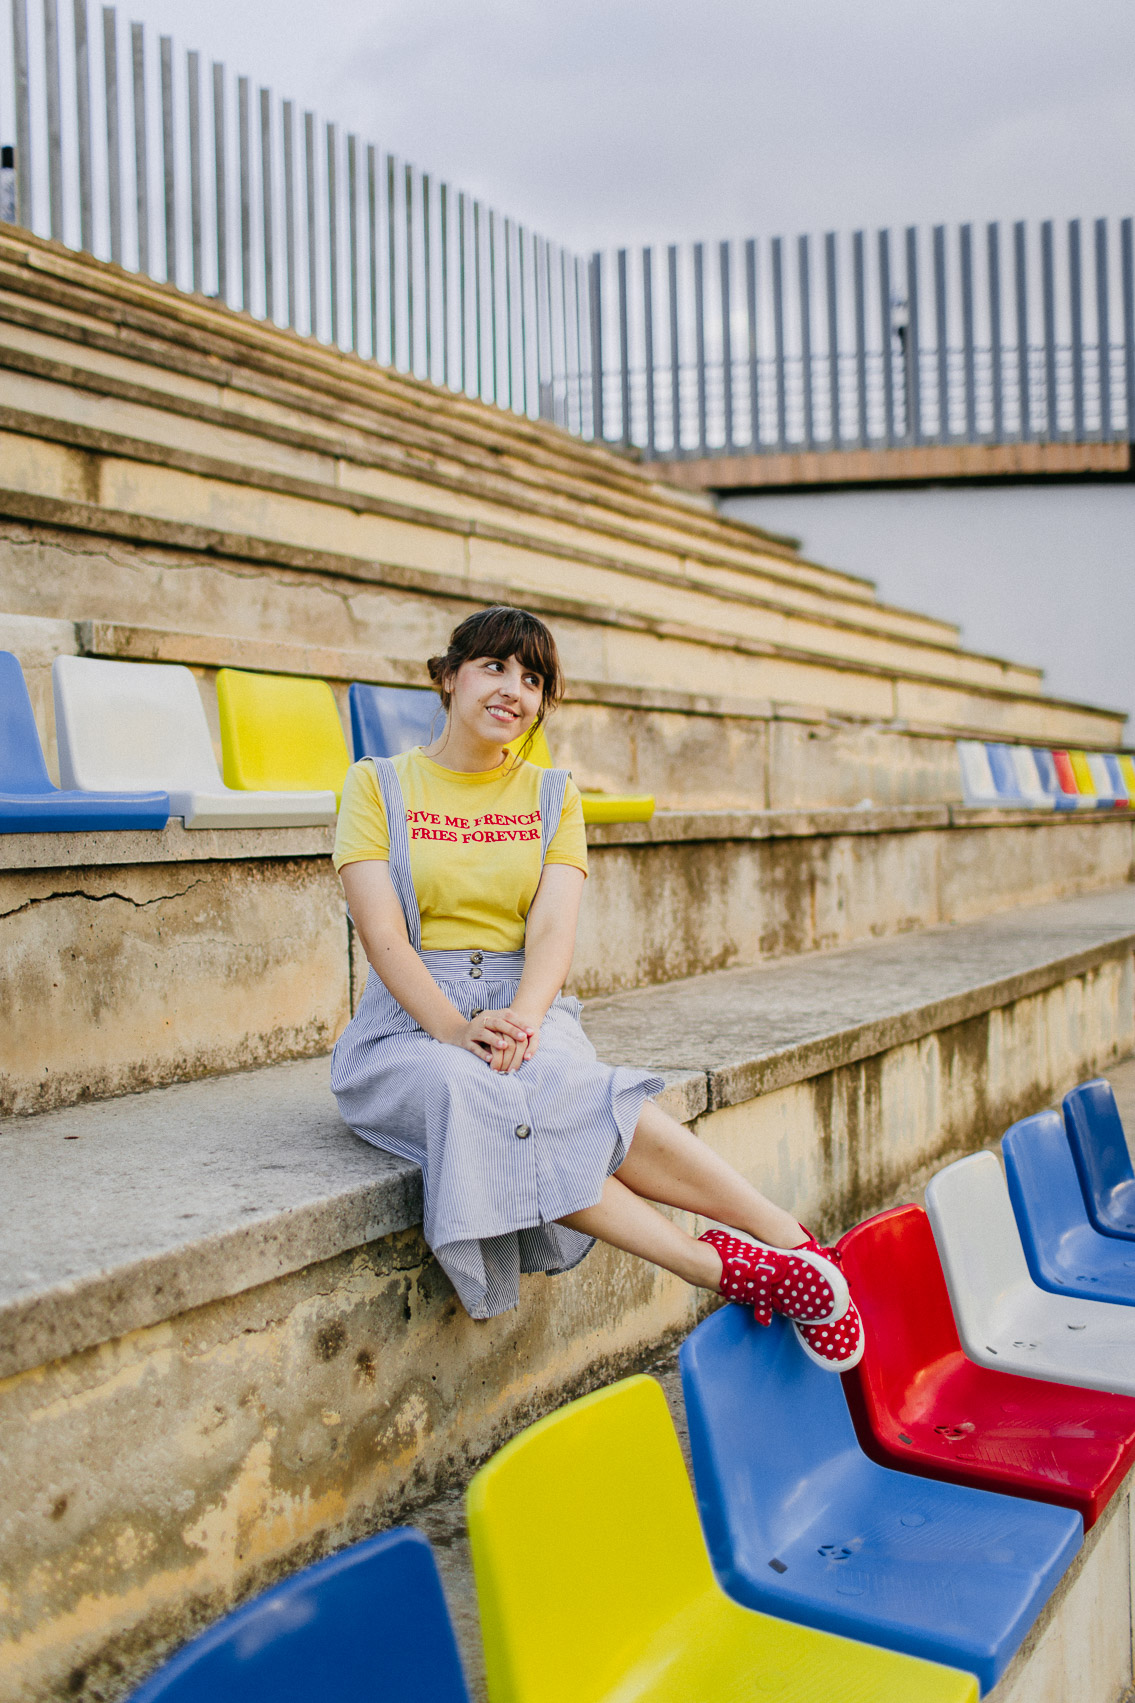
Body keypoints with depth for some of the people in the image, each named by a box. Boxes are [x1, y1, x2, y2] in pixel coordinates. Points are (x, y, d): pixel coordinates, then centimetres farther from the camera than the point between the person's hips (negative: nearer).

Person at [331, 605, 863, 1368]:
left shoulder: (554, 795, 13)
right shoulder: (379, 785, 6)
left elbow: (554, 931, -2)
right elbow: (383, 935, -6)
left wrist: (519, 1020, -23)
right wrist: (458, 1028, -23)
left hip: (530, 1011, 1)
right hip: (411, 1022, -1)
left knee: (554, 1087, -35)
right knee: (470, 1097, -35)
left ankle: (788, 1244, -35)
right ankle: (726, 1267, -37)